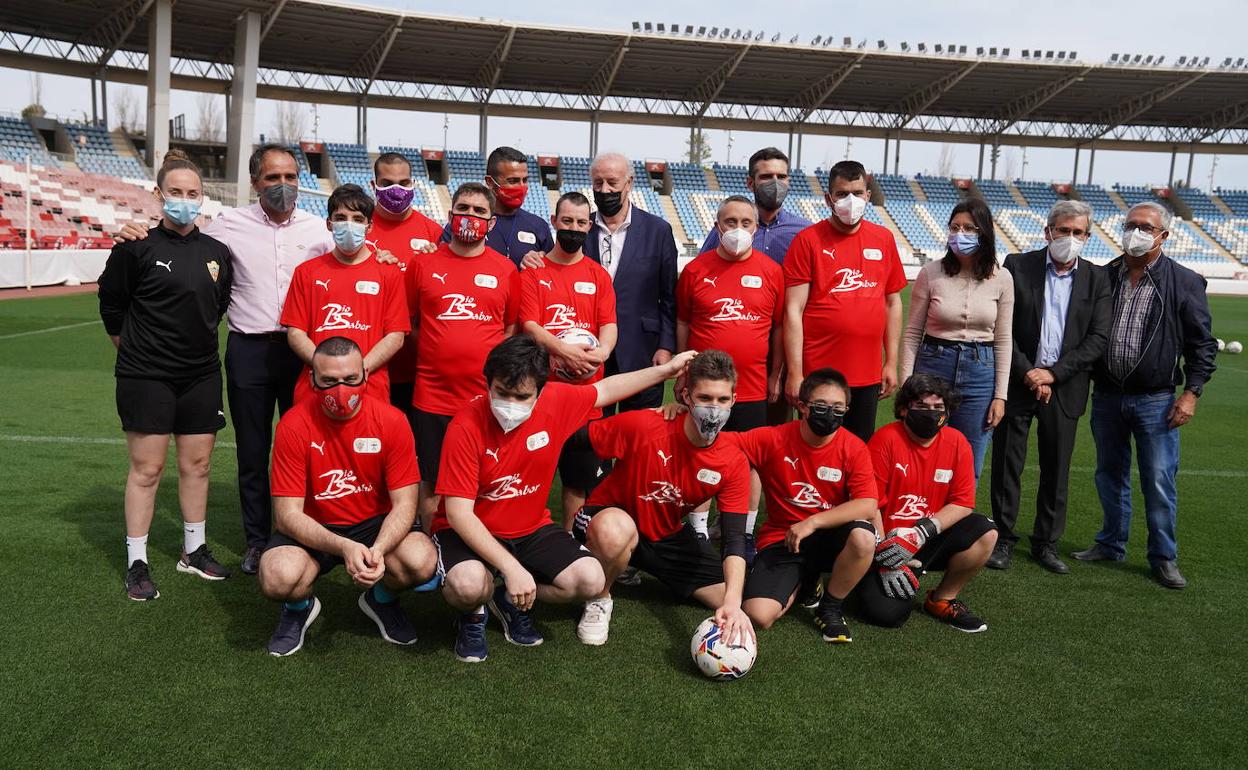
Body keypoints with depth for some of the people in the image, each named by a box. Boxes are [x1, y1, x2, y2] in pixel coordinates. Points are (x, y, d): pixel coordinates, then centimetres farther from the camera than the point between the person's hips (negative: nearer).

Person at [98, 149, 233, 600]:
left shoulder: (217, 253, 5)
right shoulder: (138, 246, -8)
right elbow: (111, 301, 2)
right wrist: (132, 345, 10)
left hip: (201, 374, 4)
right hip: (146, 376, -4)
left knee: (197, 464, 11)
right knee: (147, 468, 0)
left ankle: (194, 550, 26)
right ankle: (136, 563, 12)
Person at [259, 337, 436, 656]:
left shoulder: (391, 420, -13)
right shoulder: (293, 425, -15)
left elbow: (404, 503, -11)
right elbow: (288, 514, -16)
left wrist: (378, 550, -31)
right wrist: (344, 547, -32)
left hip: (376, 524, 1)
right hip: (312, 530, -1)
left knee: (422, 561, -29)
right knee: (278, 578, -32)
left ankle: (382, 598, 9)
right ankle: (300, 607, 9)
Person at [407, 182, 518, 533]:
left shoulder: (506, 269, 6)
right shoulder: (425, 264, 5)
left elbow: (512, 329, 11)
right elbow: (410, 323, 12)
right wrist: (434, 354, 3)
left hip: (487, 396, 0)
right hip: (432, 395, 0)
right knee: (432, 484, 7)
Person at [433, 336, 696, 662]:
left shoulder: (556, 401, -14)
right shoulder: (466, 427, -26)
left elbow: (604, 390, 8)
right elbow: (458, 514, -25)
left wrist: (666, 370, 13)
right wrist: (512, 568, -32)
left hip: (531, 528, 4)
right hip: (471, 533, -4)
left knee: (591, 580, -17)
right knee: (470, 585, -36)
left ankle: (512, 602, 12)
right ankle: (472, 614, 4)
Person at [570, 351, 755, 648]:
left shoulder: (734, 464, -14)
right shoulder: (642, 426, -26)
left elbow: (734, 538, -20)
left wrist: (733, 602, -34)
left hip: (669, 537, 5)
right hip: (612, 518, -5)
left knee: (743, 605, -2)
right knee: (616, 529, -44)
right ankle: (599, 599, -8)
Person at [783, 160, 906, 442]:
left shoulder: (884, 239, 7)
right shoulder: (808, 240, -5)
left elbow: (893, 303, 13)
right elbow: (794, 310, -8)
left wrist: (891, 363, 9)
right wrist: (794, 373, -12)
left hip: (869, 374, 4)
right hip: (818, 374, -4)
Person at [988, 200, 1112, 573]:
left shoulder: (1097, 279, 5)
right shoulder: (1018, 265, -1)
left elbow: (1098, 339, -1)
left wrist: (1052, 373, -11)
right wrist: (1027, 373, -12)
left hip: (1064, 388, 2)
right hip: (1017, 383, -2)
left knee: (1057, 469, 9)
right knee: (1007, 466, 3)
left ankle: (1047, 543, 22)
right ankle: (1003, 539, 16)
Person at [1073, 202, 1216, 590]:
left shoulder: (1185, 282, -3)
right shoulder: (1102, 277, 4)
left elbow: (1202, 344, 0)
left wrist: (1191, 391, -7)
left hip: (1156, 400, -3)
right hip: (1107, 397, 3)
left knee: (1159, 481, 1)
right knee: (1109, 476, 14)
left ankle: (1164, 557, 16)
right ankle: (1111, 544, 29)